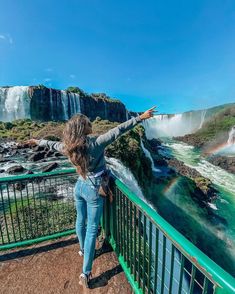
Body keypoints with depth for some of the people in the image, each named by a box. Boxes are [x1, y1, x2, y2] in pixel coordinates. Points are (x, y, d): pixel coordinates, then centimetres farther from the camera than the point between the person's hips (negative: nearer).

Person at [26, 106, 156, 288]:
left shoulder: (68, 146, -6)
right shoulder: (95, 143, -23)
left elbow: (52, 144, 13)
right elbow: (118, 131, -23)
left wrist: (37, 142, 34)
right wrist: (140, 118, -17)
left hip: (79, 187, 6)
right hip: (93, 189, -6)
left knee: (81, 220, 26)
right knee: (92, 228, 8)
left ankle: (83, 249, 52)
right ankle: (86, 273, 21)